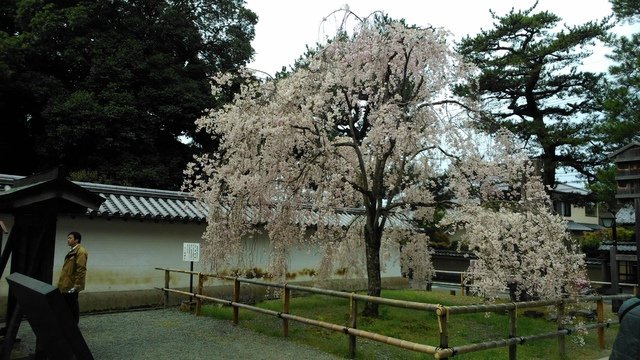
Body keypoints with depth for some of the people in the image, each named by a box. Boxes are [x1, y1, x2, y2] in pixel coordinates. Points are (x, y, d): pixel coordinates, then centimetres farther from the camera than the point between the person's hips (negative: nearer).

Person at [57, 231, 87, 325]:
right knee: (68, 306, 13)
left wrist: (76, 285, -22)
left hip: (71, 286, -9)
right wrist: (62, 283, 20)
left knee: (72, 306, -2)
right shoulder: (72, 251, 17)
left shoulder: (80, 252, -14)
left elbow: (81, 270, -20)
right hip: (66, 285, 9)